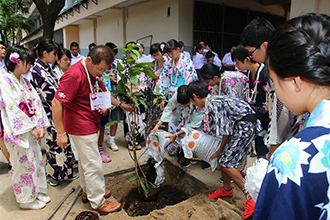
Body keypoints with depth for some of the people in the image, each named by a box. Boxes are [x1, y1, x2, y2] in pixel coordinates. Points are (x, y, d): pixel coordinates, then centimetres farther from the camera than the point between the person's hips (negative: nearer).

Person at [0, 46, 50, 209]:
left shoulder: (24, 81, 9)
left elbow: (36, 102, 4)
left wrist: (41, 126, -6)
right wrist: (31, 128, -17)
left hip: (33, 130, 7)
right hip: (18, 132, -7)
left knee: (35, 160, 16)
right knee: (22, 165, 7)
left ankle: (37, 190, 34)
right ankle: (26, 199, 25)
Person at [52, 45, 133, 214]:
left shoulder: (95, 71, 6)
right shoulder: (74, 75, -24)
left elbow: (102, 92, 20)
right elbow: (56, 103, -25)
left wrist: (120, 104, 10)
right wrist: (61, 133, -22)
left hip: (91, 124, 10)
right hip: (81, 127, -9)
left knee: (85, 160, 22)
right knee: (93, 164, 0)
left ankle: (87, 191, 40)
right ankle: (98, 202, 17)